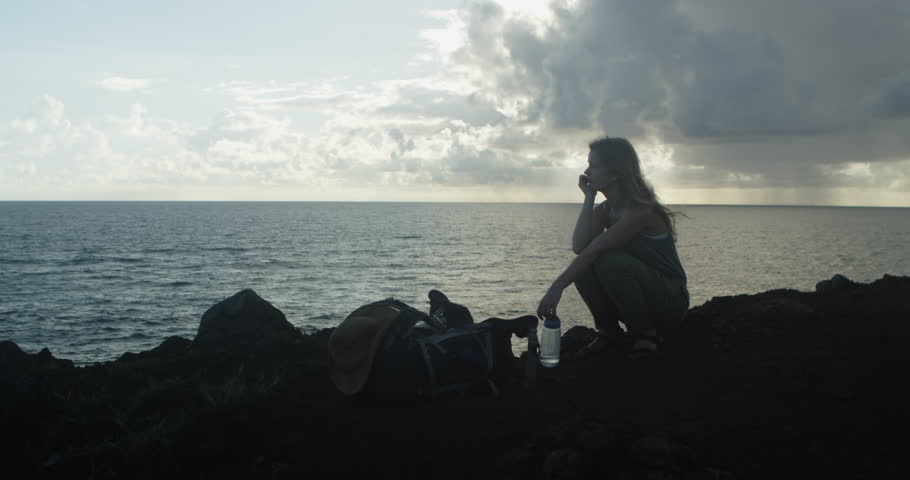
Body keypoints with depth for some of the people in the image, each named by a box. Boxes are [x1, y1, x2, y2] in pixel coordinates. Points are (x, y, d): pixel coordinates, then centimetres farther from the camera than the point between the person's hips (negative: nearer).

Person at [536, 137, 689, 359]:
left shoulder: (640, 209, -23)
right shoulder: (605, 209, 3)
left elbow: (594, 250, -30)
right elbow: (579, 247, -15)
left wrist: (556, 287, -33)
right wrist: (589, 198, -12)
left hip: (670, 302, -7)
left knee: (610, 262, -31)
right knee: (582, 267, -15)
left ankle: (645, 336, -13)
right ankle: (609, 332, 2)